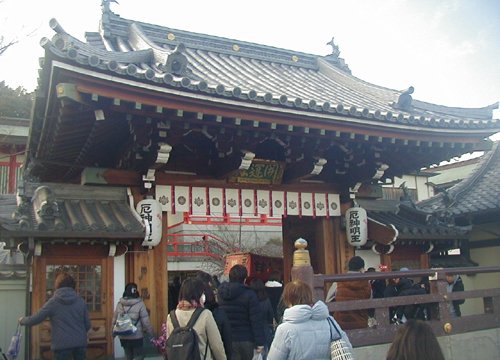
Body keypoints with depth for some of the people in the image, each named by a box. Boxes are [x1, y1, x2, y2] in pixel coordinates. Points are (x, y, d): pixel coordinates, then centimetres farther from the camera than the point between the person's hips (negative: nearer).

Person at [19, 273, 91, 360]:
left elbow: (36, 319, 0)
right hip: (80, 342, 3)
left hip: (62, 344, -2)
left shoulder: (53, 301, -4)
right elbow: (87, 325, 5)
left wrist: (22, 320, 20)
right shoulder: (80, 301, 3)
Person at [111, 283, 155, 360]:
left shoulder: (119, 304, 0)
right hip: (136, 337, -4)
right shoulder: (139, 304, -12)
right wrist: (152, 335, -1)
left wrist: (113, 333, 22)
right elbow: (146, 323, -12)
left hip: (123, 337, 4)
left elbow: (114, 321, 6)